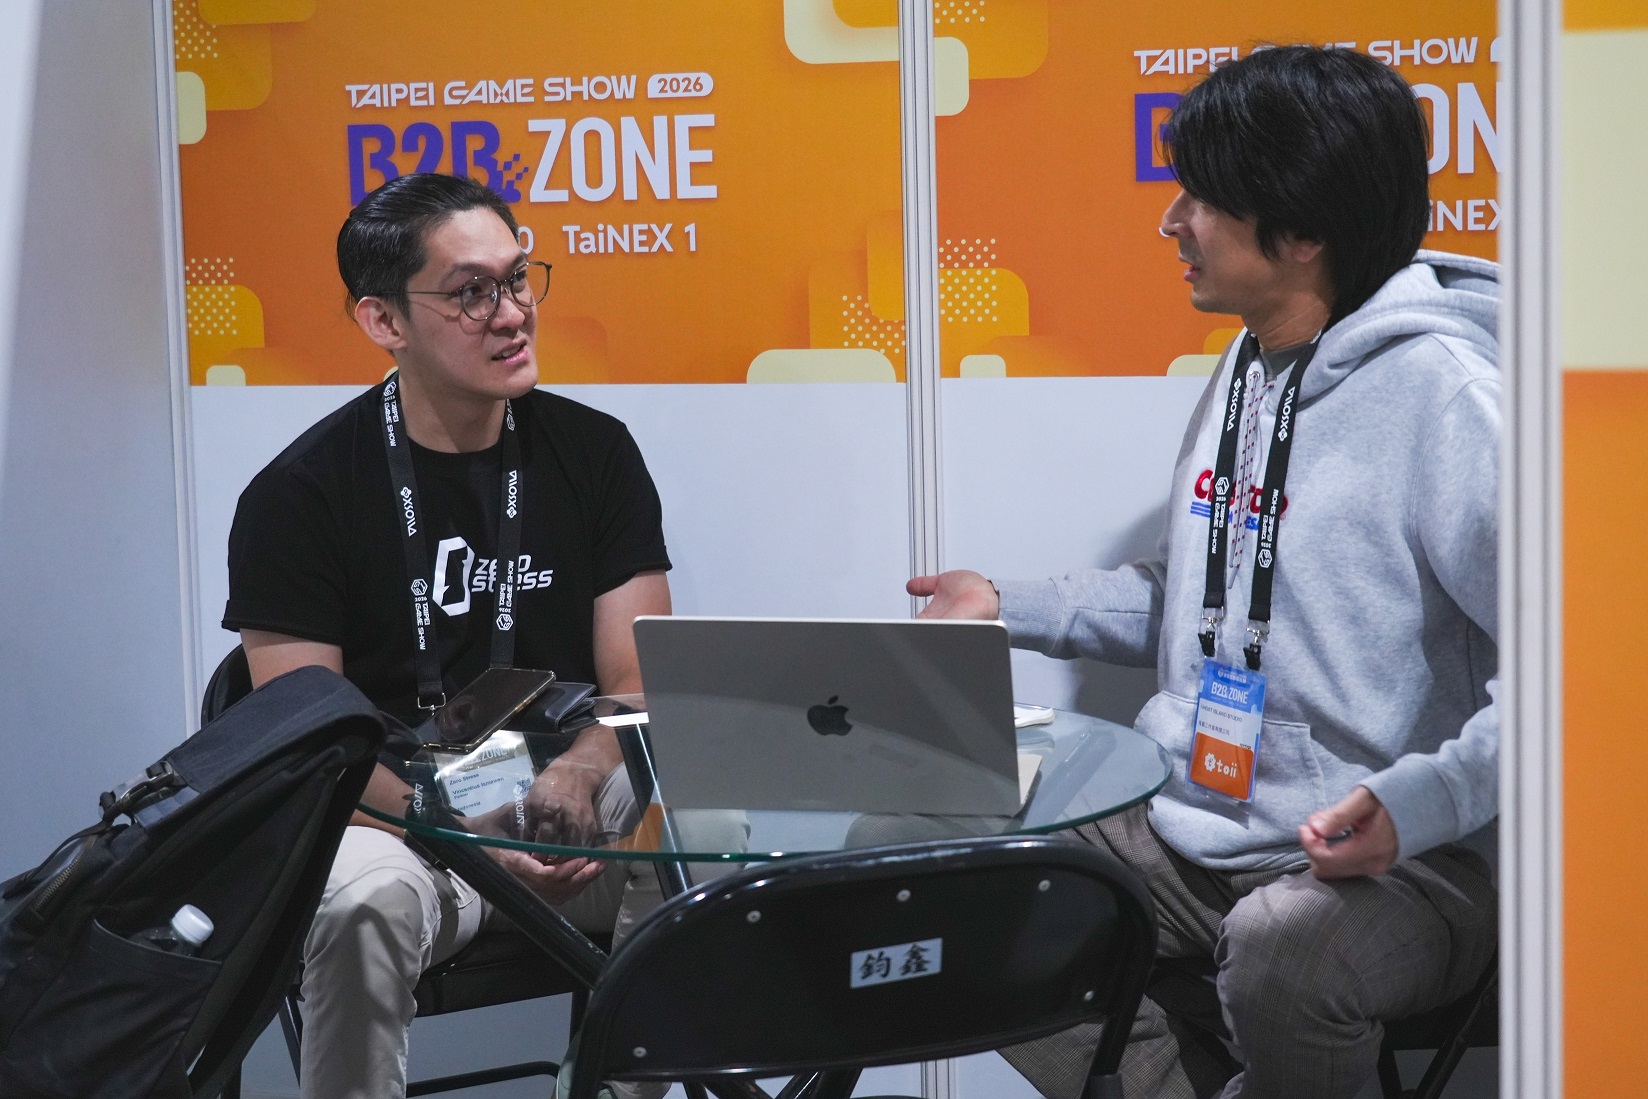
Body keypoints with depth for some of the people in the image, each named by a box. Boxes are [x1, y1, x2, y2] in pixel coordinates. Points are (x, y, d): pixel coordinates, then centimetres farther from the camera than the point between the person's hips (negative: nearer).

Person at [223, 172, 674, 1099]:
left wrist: (583, 769, -20)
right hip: (396, 818, -3)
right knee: (365, 902, -37)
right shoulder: (301, 494, -2)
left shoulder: (595, 452, 7)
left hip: (571, 811, 3)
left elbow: (640, 679, 5)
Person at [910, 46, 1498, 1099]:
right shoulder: (1246, 368, 13)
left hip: (1393, 860, -8)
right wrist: (1013, 609, 20)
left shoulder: (1442, 392, -16)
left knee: (1279, 950, -38)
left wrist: (1418, 800, -32)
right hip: (1190, 833, 8)